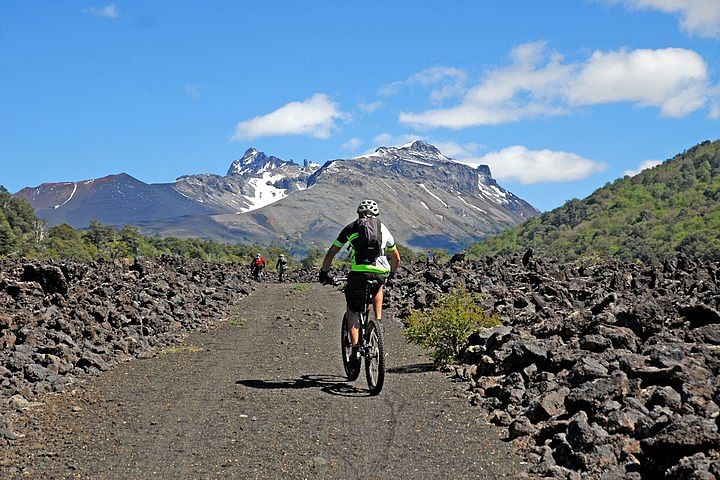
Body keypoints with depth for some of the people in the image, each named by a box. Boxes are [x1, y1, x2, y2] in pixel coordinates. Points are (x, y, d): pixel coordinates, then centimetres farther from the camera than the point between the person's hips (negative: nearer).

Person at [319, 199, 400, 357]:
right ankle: (378, 320, 24)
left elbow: (330, 254, 21)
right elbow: (396, 258, 34)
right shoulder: (383, 229, 23)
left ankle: (355, 347, -2)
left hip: (358, 273, -2)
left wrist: (324, 272, 35)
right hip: (381, 273, 2)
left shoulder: (351, 228, 18)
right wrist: (392, 273, 52)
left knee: (352, 312, 13)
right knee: (378, 288, 38)